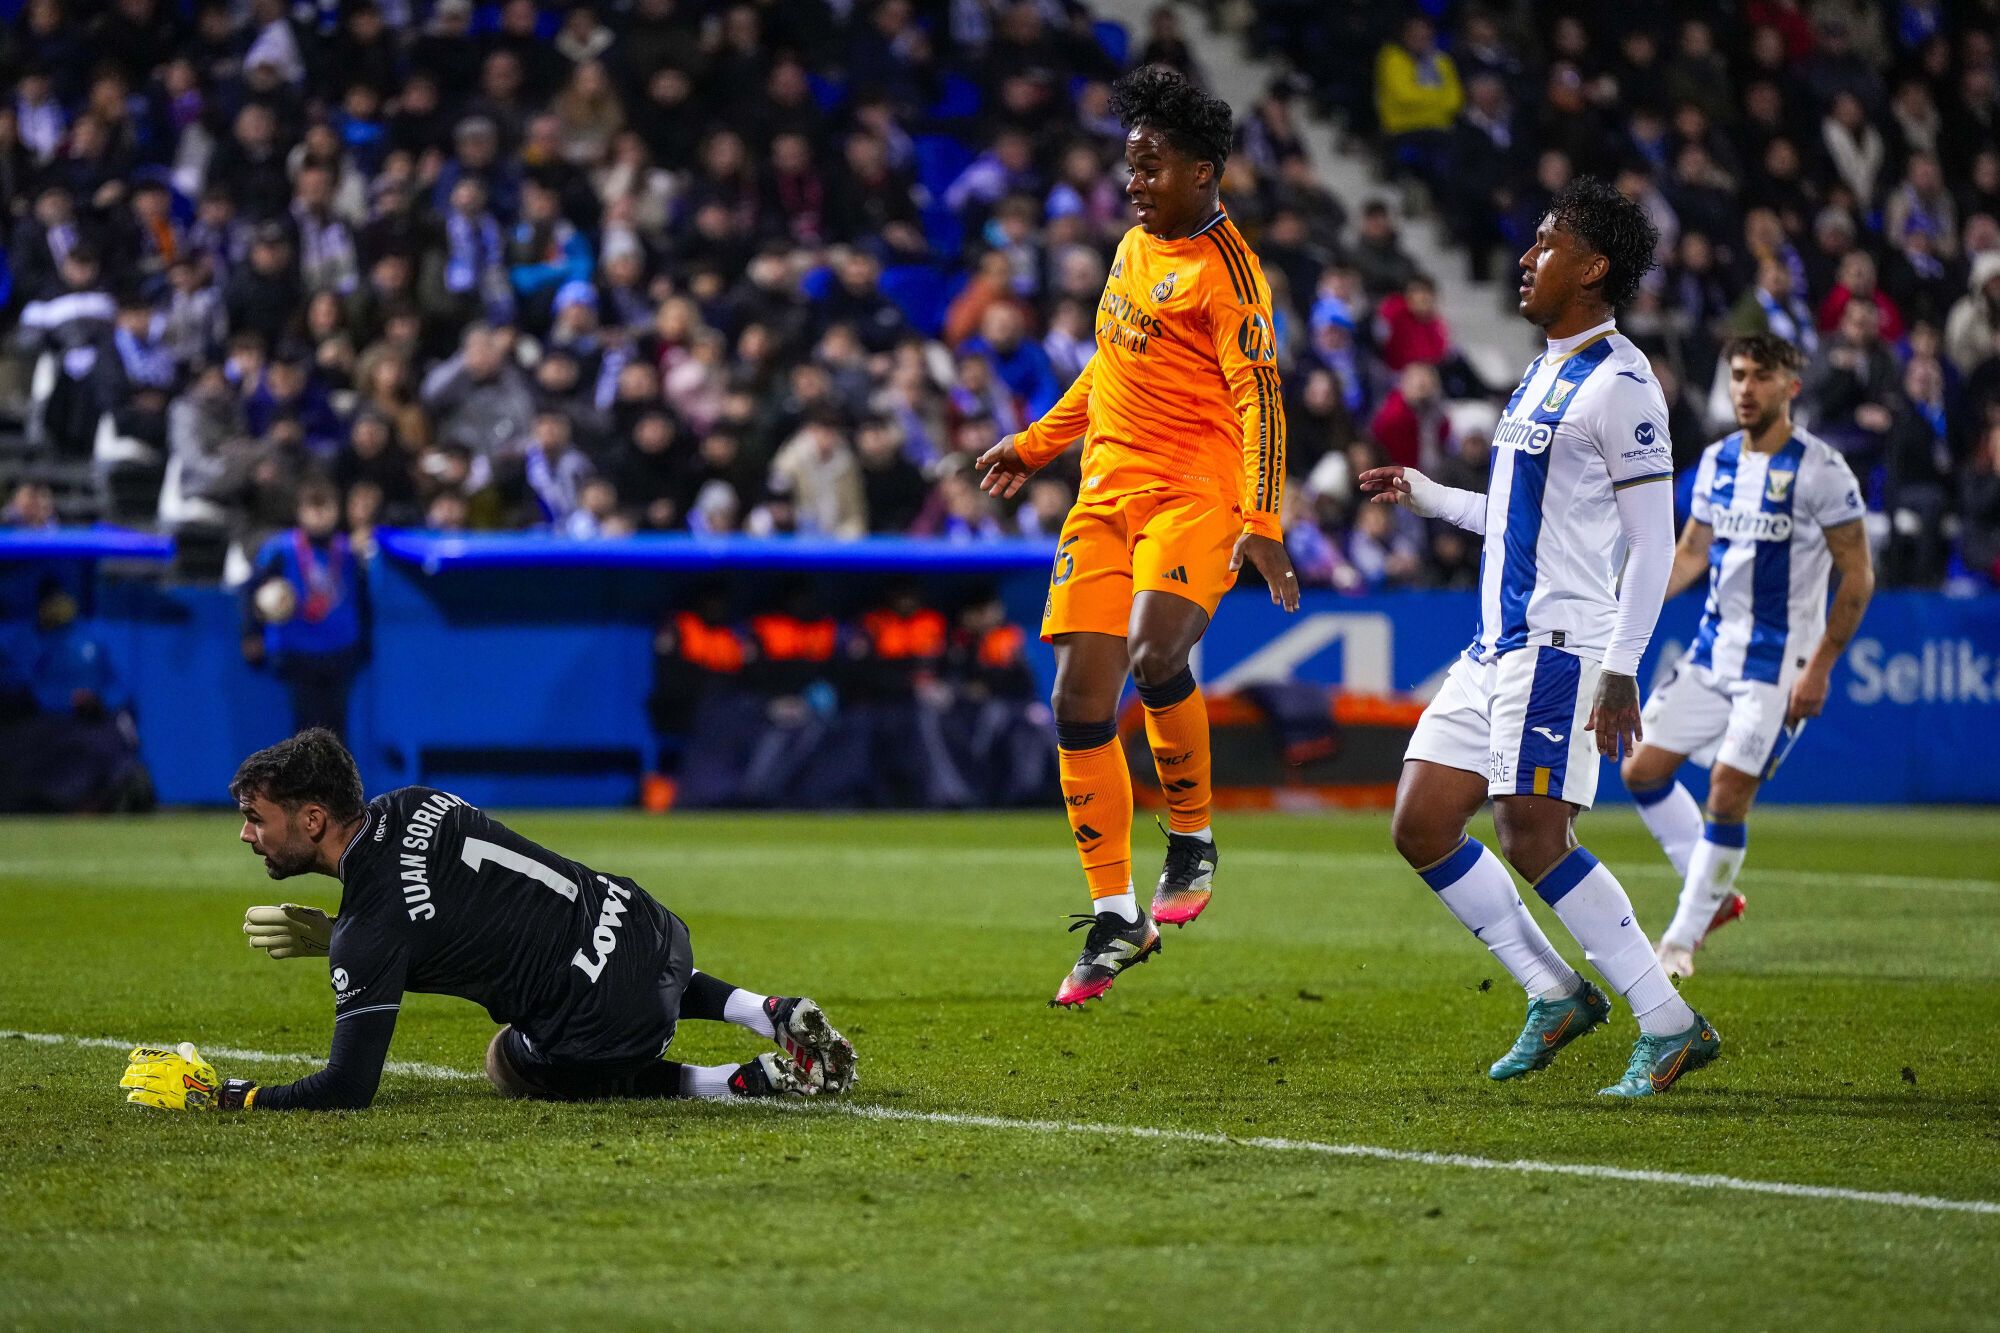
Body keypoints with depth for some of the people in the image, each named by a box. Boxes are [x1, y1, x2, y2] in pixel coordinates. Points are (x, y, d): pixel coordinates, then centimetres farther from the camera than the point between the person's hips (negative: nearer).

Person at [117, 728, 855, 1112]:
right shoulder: (410, 806, 6)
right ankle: (774, 1015, 21)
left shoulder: (368, 934, -17)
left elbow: (349, 1088, -17)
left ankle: (753, 1081, 5)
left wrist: (226, 1098, -9)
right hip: (644, 921, 9)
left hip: (602, 1019, -9)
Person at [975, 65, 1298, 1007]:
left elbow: (1259, 399, -16)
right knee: (1080, 699, -1)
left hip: (1195, 490, -7)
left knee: (1153, 656, -29)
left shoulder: (1223, 267, -9)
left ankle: (1192, 841, -4)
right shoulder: (1138, 245, 15)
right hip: (1108, 487, 7)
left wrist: (1262, 524, -25)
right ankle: (1115, 920, 7)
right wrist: (1037, 443, 35)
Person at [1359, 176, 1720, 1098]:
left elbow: (1653, 539, -14)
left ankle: (1670, 1025, -6)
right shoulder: (1545, 372, 18)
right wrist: (1424, 497, 27)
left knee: (1532, 837, -14)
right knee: (1421, 826, 5)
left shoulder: (1620, 383, -11)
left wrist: (1621, 671, -18)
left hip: (1561, 642, -10)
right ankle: (1555, 995, 14)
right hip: (1497, 643, 10)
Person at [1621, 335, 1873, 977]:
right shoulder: (1718, 460, 7)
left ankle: (1684, 936, 4)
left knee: (1728, 794, -10)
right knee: (1643, 770, 4)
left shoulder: (1819, 469, -12)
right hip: (1713, 651, 7)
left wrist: (1820, 668, -14)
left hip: (1777, 663, -7)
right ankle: (1716, 894, 20)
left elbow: (1857, 576, -10)